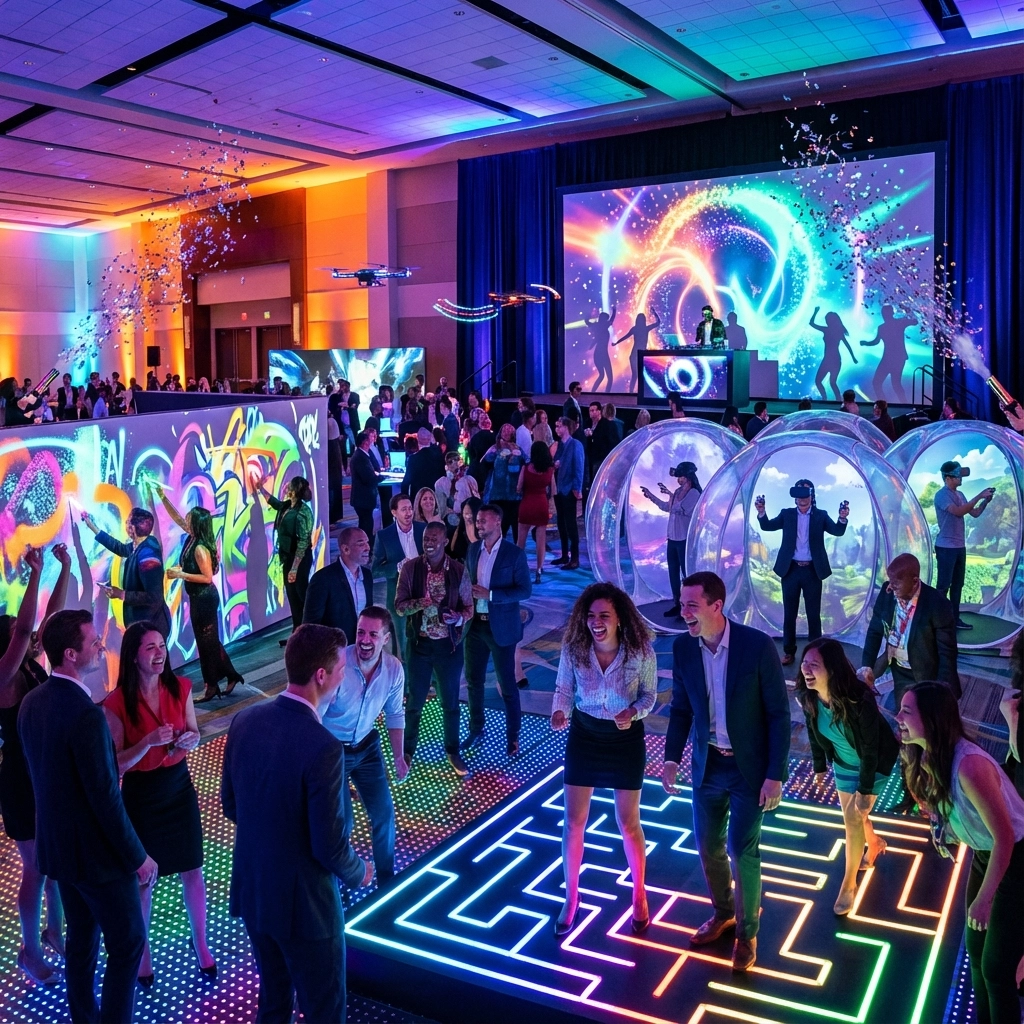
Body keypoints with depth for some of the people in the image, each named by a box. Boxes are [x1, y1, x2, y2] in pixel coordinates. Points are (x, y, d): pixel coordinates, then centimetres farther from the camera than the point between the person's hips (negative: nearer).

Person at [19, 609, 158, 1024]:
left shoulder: (31, 703, -2)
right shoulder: (86, 714, -29)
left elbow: (37, 773, 9)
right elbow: (106, 798, -24)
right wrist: (138, 857, -14)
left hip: (56, 845, 8)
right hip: (97, 853, -8)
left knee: (81, 937, 23)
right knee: (128, 944, 8)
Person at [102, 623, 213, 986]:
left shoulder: (180, 688, -7)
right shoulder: (116, 704, -18)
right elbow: (116, 764, -15)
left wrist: (190, 738, -17)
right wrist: (149, 742, -31)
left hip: (179, 787, 3)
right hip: (140, 795, -3)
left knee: (192, 870, 11)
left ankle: (201, 946, 29)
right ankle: (143, 953, 32)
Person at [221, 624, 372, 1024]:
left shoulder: (244, 721, -7)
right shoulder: (323, 747, -29)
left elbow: (229, 805, 5)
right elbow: (330, 847, -23)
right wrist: (359, 872, -2)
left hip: (251, 890, 7)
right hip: (303, 901, -7)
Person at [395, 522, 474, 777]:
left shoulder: (459, 571, -7)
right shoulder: (410, 568, -8)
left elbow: (469, 607, -1)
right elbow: (399, 606, -8)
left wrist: (459, 617, -23)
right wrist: (420, 603, -28)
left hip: (449, 644, 0)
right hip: (419, 643, 0)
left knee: (450, 701, 13)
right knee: (415, 700, 13)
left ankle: (453, 751, 31)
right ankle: (408, 750, 32)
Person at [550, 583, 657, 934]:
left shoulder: (640, 652, -19)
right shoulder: (573, 649, -16)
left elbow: (649, 694, -6)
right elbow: (563, 689, -4)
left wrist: (633, 712, -27)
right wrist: (559, 712, -26)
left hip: (626, 740, -1)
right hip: (583, 737, 2)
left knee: (628, 824, 11)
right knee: (573, 822, 8)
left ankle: (639, 896, 36)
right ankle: (571, 898, 29)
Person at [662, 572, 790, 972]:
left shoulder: (759, 646, -21)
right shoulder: (683, 647, -8)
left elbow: (779, 713, -14)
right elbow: (681, 707, 4)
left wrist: (775, 774, -15)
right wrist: (672, 757, -3)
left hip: (749, 766, -4)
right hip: (707, 763, 4)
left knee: (742, 850, 3)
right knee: (708, 846, 15)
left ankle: (746, 932, 27)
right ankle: (723, 913, 42)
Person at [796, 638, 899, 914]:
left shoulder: (859, 700, -40)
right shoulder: (806, 695, -24)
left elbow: (870, 749, -28)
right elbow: (814, 731, -5)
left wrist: (865, 790, -21)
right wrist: (820, 765, 6)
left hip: (875, 762, -5)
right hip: (843, 761, 5)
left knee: (854, 817, -1)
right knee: (850, 813, 19)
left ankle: (849, 884, 18)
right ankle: (874, 843, 52)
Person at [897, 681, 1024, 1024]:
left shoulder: (969, 765, -34)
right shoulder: (928, 758, -8)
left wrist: (984, 899, -18)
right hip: (986, 855, 8)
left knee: (996, 966, 2)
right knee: (975, 949, 20)